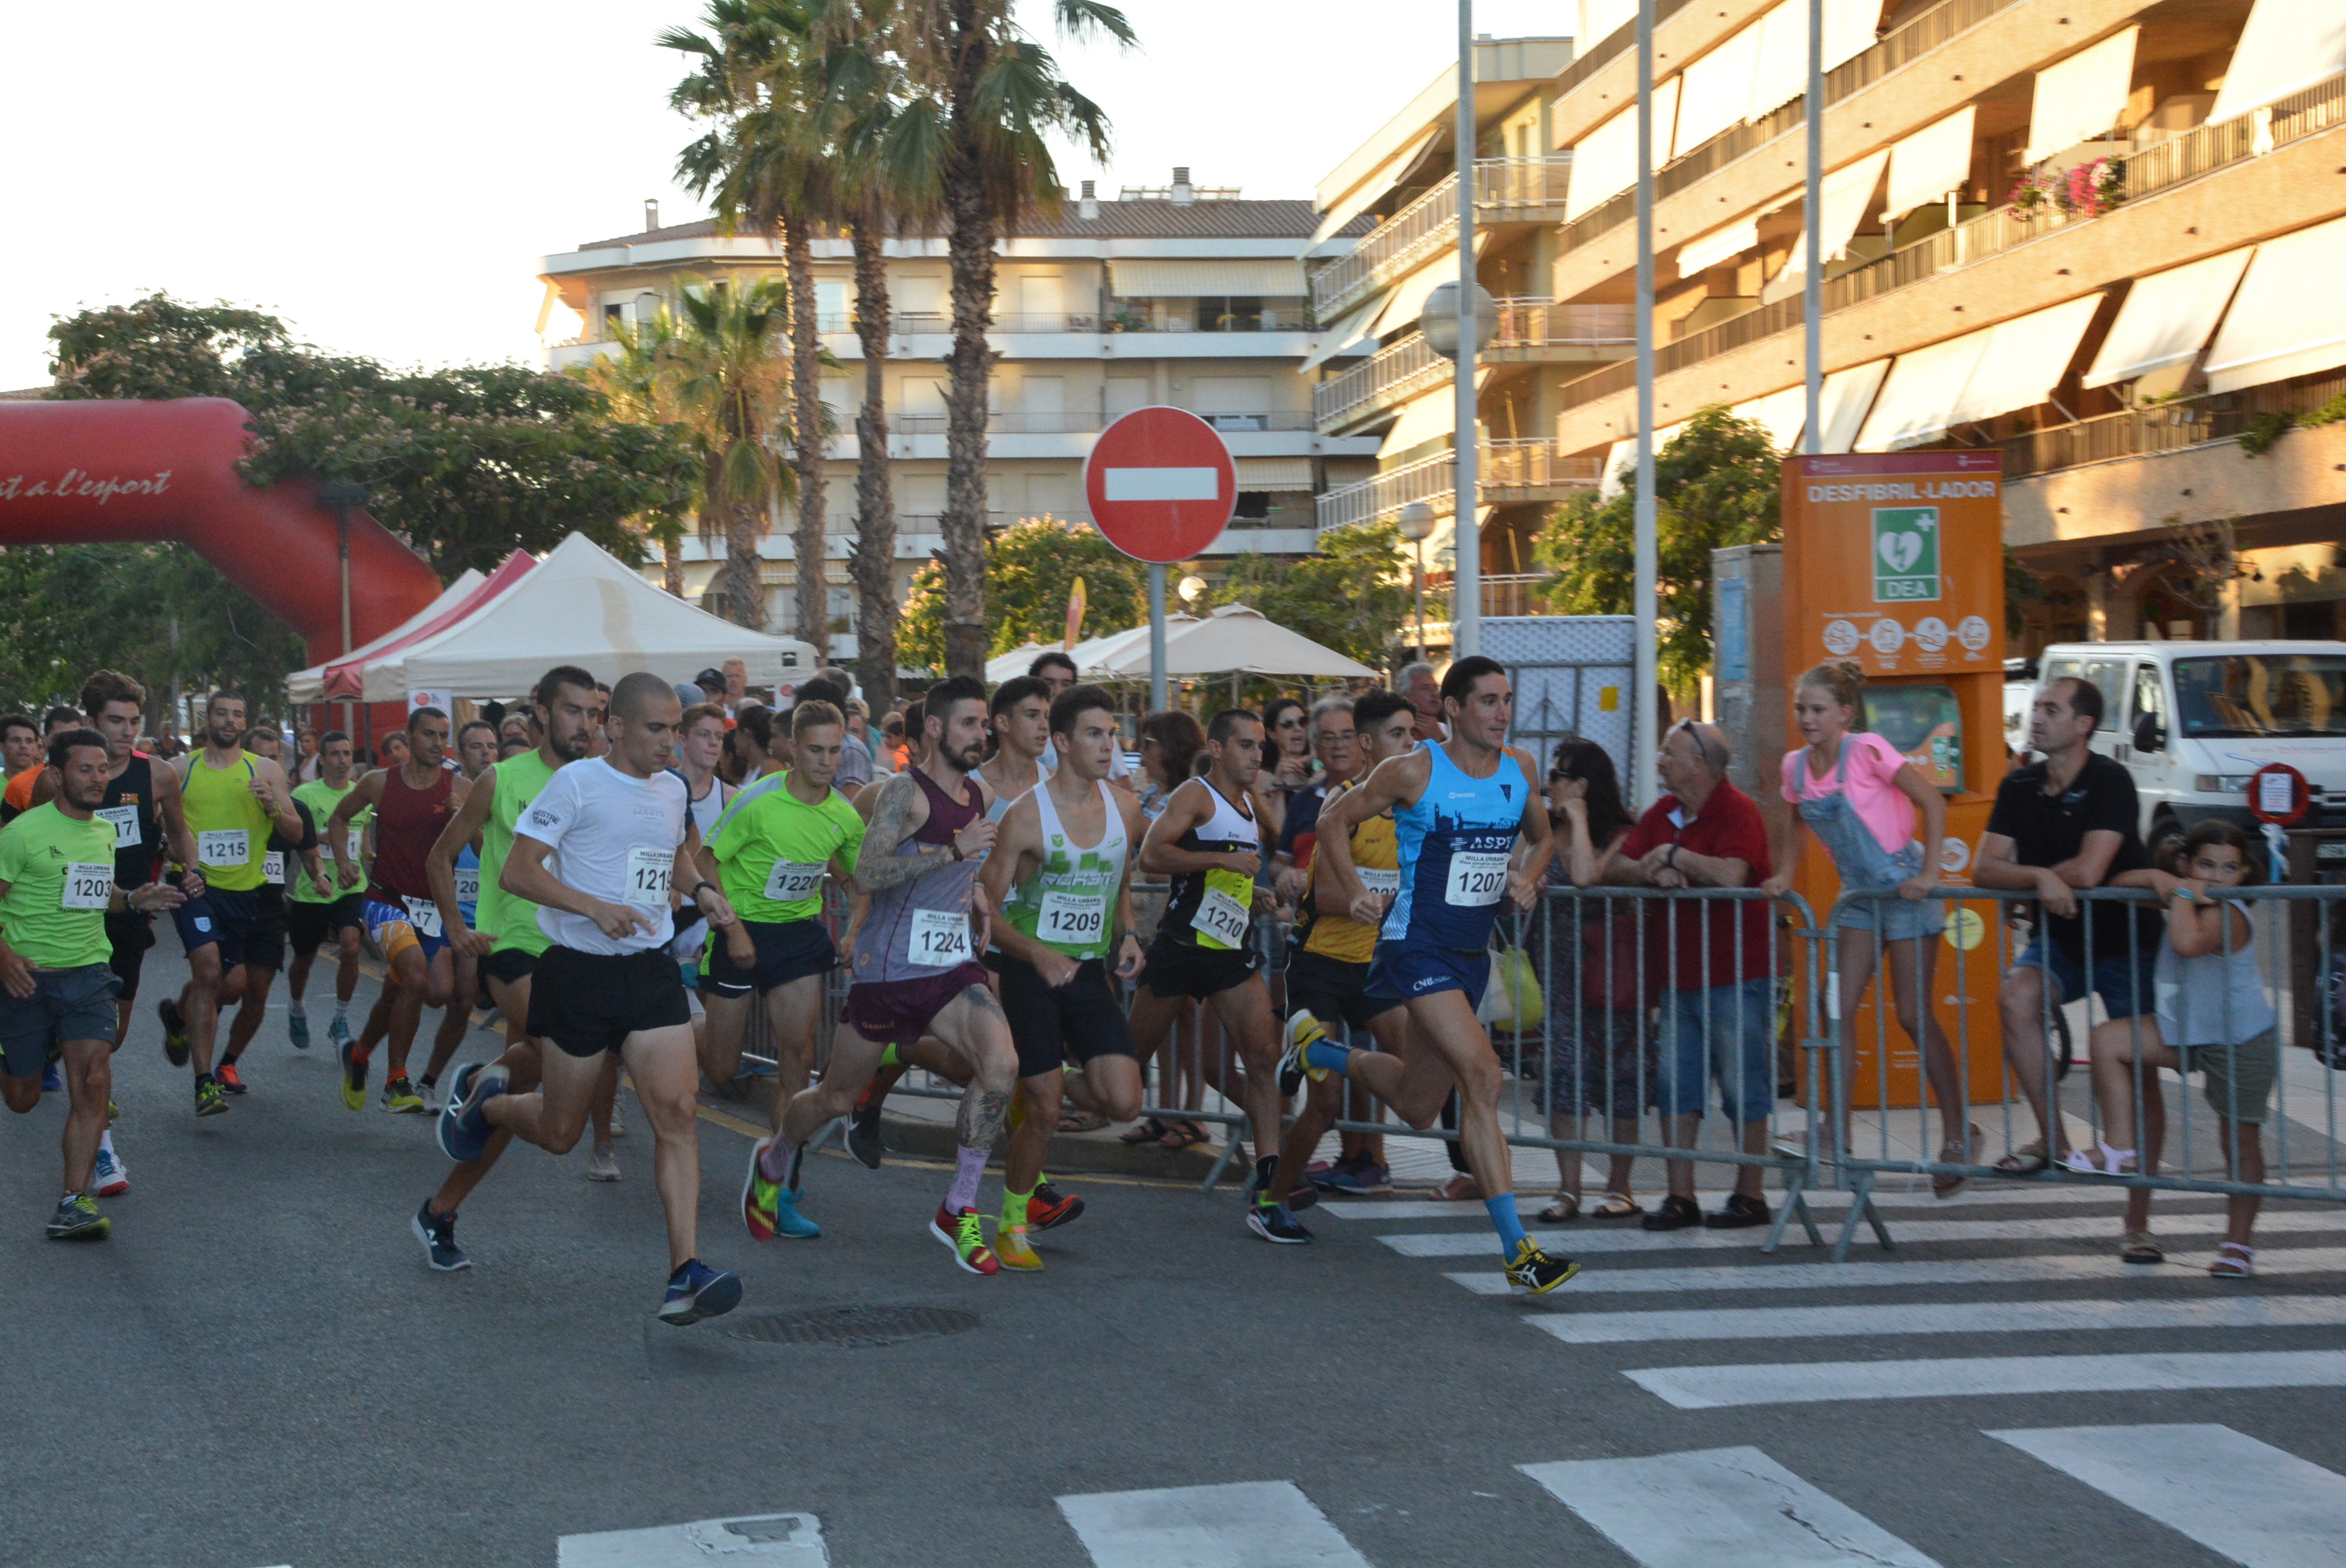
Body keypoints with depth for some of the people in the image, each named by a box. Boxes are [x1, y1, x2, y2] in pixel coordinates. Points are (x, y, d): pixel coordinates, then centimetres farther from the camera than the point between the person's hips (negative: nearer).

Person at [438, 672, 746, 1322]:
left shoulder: (673, 789, 9)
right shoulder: (576, 783, -10)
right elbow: (515, 872, -14)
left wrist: (700, 890, 9)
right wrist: (595, 907, -25)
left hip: (651, 972, 5)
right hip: (580, 971, -4)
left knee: (677, 1111, -13)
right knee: (559, 1134, 8)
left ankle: (685, 1274, -16)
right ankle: (483, 1094, 42)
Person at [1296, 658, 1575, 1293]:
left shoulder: (1519, 774, 5)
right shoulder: (1413, 772, -10)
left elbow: (1543, 837, 23)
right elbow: (1334, 821, -1)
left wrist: (1528, 877, 3)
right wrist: (1354, 894, -11)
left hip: (1473, 952, 7)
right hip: (1418, 947, -7)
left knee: (1417, 1107, 16)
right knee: (1483, 1078, -21)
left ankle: (1319, 1051, 43)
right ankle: (1517, 1251, -19)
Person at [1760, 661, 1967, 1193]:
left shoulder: (1866, 751, -17)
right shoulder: (1796, 765, 1)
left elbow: (1932, 802, -18)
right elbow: (1794, 822, 20)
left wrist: (1929, 874, -23)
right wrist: (1785, 875, 5)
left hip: (1904, 885, -6)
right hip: (1858, 893, 6)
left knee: (1914, 1015, -3)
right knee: (1839, 1008, -2)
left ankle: (1957, 1132, 8)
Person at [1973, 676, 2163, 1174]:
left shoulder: (2110, 781, -18)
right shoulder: (2019, 787, 0)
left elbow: (2088, 872, -26)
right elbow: (1985, 869, -6)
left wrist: (2023, 874, -10)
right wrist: (2039, 878, -25)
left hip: (2126, 940, -4)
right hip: (2060, 935, 4)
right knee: (2016, 995, -23)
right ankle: (2052, 1138, -15)